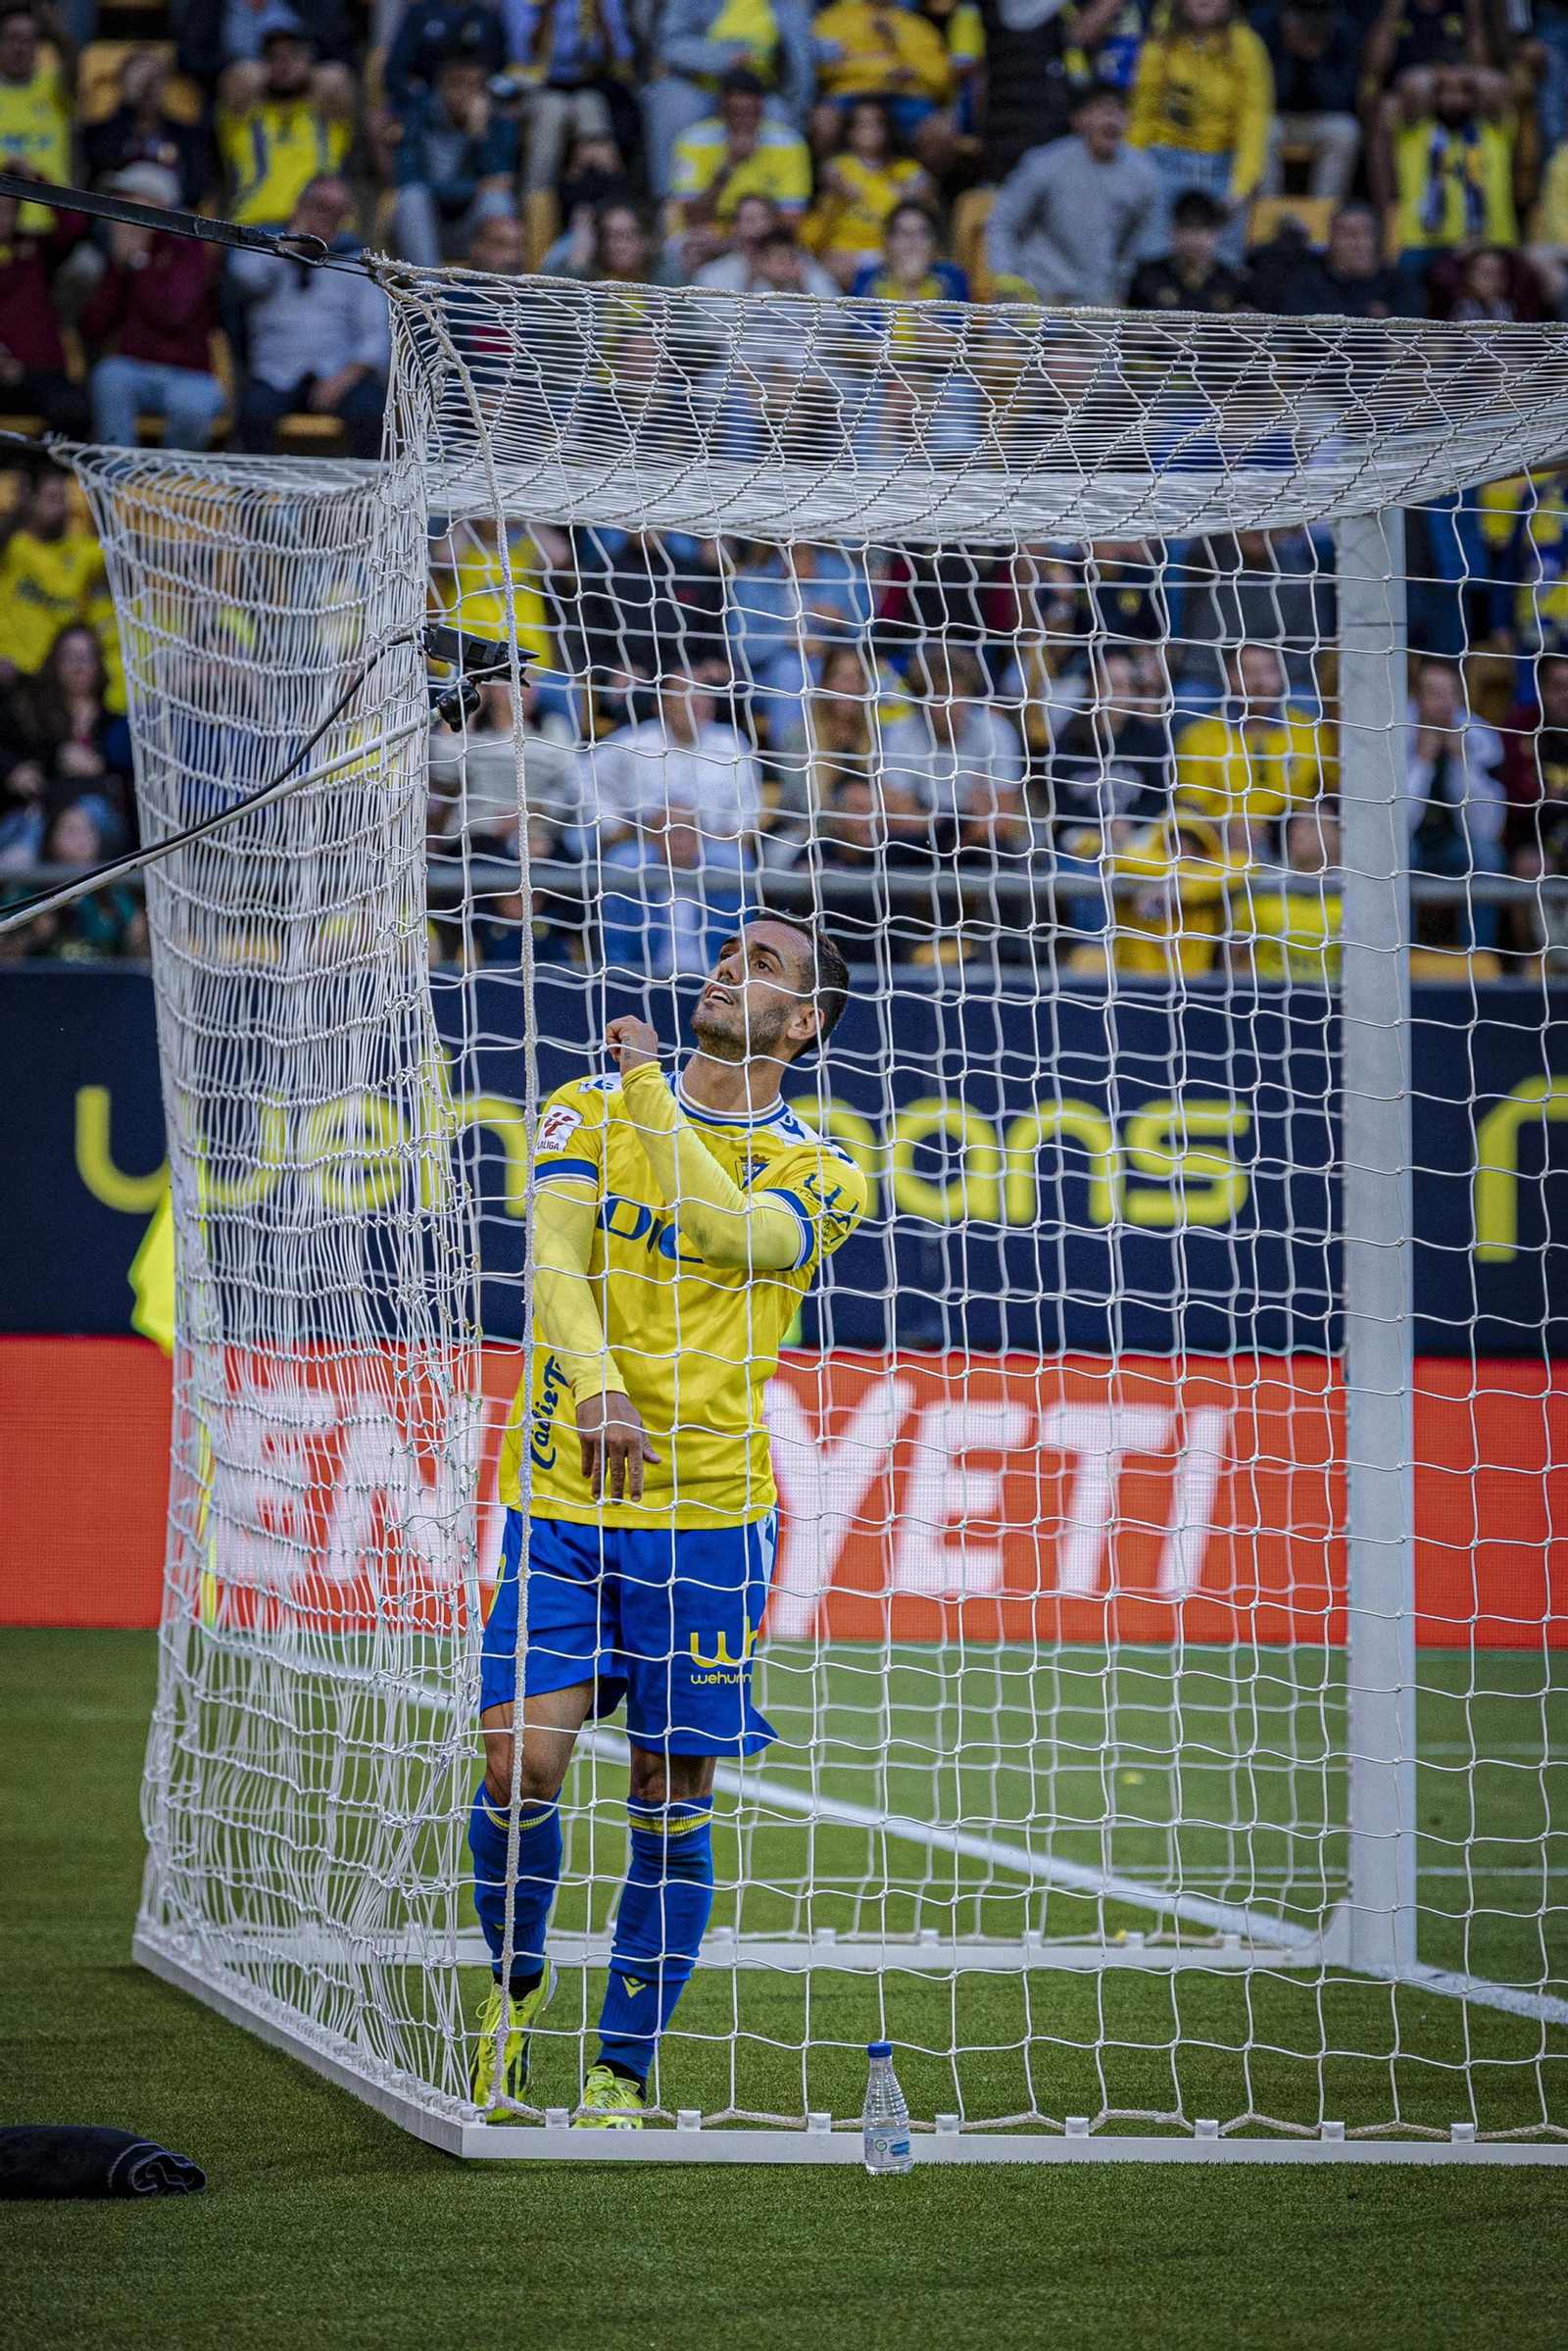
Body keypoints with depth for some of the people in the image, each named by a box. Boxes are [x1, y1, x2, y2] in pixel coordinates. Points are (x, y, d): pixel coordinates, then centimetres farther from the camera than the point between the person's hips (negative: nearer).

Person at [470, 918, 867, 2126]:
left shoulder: (822, 1174, 5)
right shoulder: (587, 1110, 7)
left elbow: (730, 1231, -17)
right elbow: (558, 1255, -10)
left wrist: (651, 1091, -11)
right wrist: (598, 1389, -27)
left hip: (708, 1515, 0)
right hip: (562, 1493, 0)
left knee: (674, 1800, 0)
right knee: (523, 1760, -11)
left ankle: (623, 2076, 12)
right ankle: (517, 1985, 16)